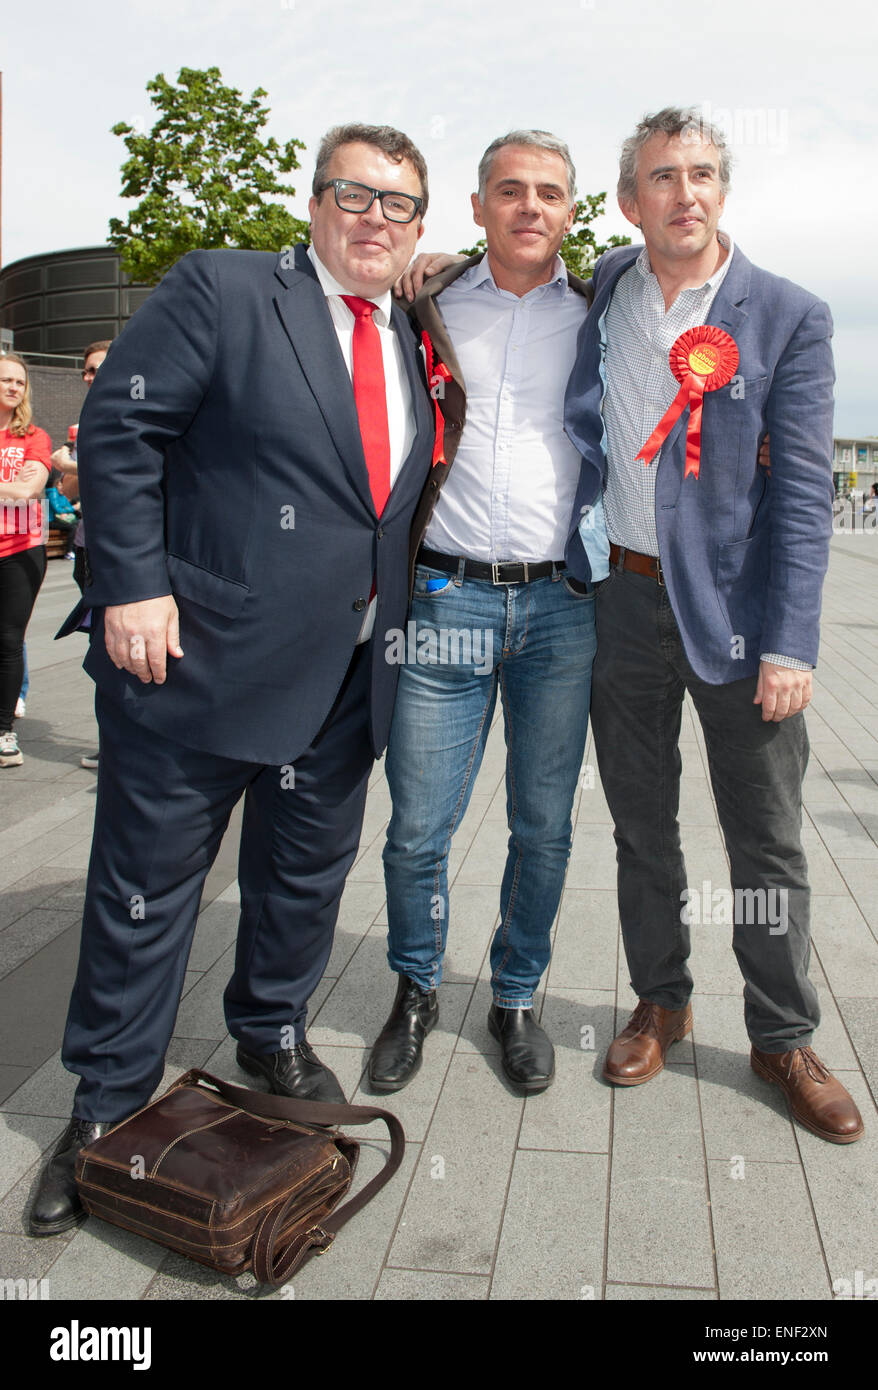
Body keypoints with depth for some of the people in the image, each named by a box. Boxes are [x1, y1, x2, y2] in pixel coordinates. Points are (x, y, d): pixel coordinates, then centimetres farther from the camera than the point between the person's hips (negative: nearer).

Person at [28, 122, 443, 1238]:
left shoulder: (409, 341, 13)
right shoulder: (220, 289, -4)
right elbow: (117, 429, -8)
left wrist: (396, 611, 11)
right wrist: (133, 583, -15)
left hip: (346, 675, 6)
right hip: (201, 653, -5)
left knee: (306, 874, 18)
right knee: (148, 883, 7)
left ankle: (272, 1033, 43)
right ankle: (107, 1109, 26)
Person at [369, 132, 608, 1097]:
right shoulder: (426, 305, 8)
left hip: (563, 605, 1)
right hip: (446, 599, -1)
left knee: (543, 825, 8)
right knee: (418, 823, 2)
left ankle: (515, 996, 28)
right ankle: (415, 992, 26)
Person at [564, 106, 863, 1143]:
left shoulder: (787, 318, -4)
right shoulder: (605, 289, 6)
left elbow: (803, 491, -9)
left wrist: (790, 643, -16)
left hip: (736, 608, -3)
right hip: (622, 599, 3)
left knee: (767, 840, 6)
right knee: (641, 826, 14)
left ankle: (783, 1038, 24)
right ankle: (660, 1002, 33)